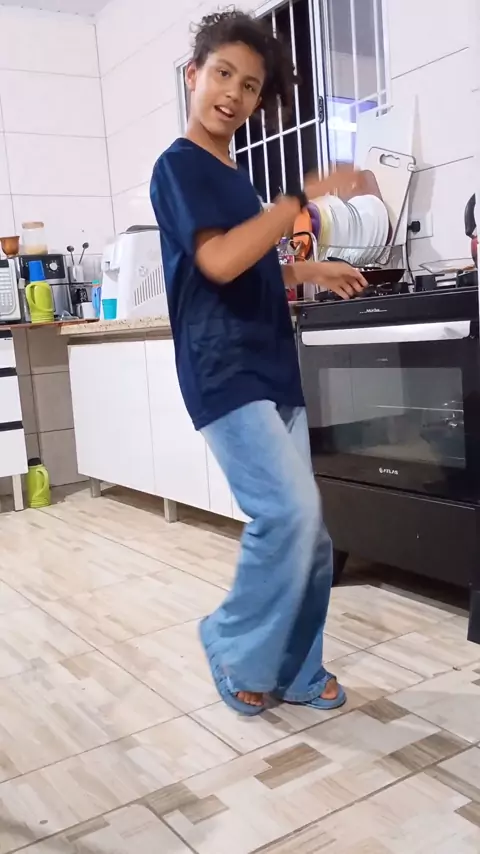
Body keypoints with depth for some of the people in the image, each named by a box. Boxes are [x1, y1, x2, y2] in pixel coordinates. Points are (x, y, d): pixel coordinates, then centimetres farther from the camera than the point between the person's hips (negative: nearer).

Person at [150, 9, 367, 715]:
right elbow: (218, 262, -20)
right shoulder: (180, 165, -4)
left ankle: (294, 672, 20)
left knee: (306, 531, 6)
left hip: (272, 372, 8)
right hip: (224, 373, -8)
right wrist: (305, 196, -17)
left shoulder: (233, 177, 20)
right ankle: (235, 650, 5)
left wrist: (310, 272, 22)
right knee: (289, 512, -18)